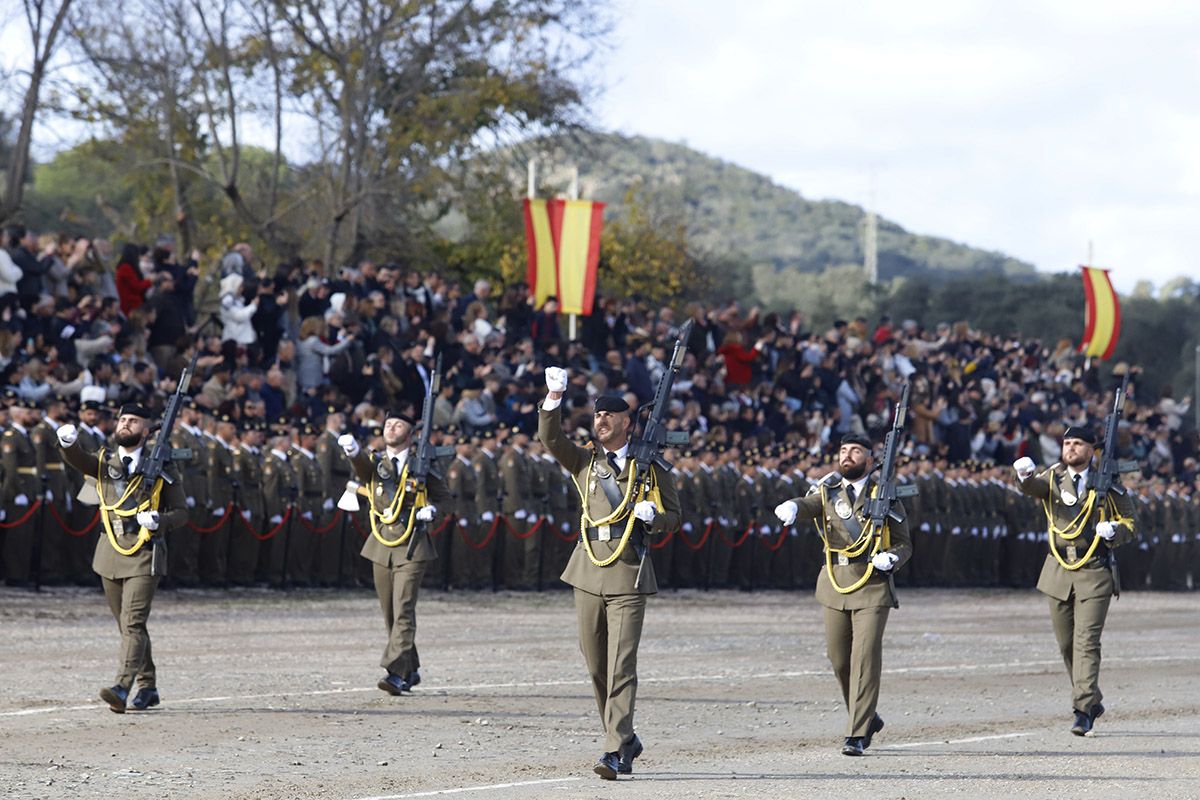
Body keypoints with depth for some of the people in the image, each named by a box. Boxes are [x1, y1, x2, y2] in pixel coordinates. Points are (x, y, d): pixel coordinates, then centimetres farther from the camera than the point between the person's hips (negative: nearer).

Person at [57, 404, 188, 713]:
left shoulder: (161, 467, 0)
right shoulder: (104, 461, 9)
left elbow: (181, 511, 2)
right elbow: (79, 460, -13)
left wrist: (159, 521, -19)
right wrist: (68, 443, -35)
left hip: (144, 553, -5)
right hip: (110, 552, 5)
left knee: (133, 623, -16)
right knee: (128, 625, 13)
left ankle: (122, 689, -25)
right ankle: (148, 687, 25)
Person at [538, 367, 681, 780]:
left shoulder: (649, 466, 4)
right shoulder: (584, 461, 10)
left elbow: (673, 514, 10)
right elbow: (550, 438, -5)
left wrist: (653, 517, -12)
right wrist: (554, 397, -19)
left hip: (628, 575, -4)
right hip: (588, 572, 4)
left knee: (622, 665, -11)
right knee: (596, 665, 9)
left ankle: (617, 753, -15)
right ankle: (624, 738, 25)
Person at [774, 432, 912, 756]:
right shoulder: (828, 492, 8)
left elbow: (904, 543, 7)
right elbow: (809, 504, -14)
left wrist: (891, 558, -16)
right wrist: (792, 507, -39)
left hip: (872, 586, -3)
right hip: (835, 584, 3)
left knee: (865, 658, -12)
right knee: (839, 658, 9)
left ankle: (857, 735, -11)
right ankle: (868, 718, 31)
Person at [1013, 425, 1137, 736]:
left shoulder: (1108, 485, 2)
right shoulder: (1054, 477, 6)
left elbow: (1129, 524, 7)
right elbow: (1036, 488, -17)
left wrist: (1114, 531, -16)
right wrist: (1026, 475, -41)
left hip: (1094, 572, -3)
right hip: (1059, 570, 3)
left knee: (1087, 641, -13)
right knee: (1066, 643, 10)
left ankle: (1083, 711, -17)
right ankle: (1093, 701, 27)